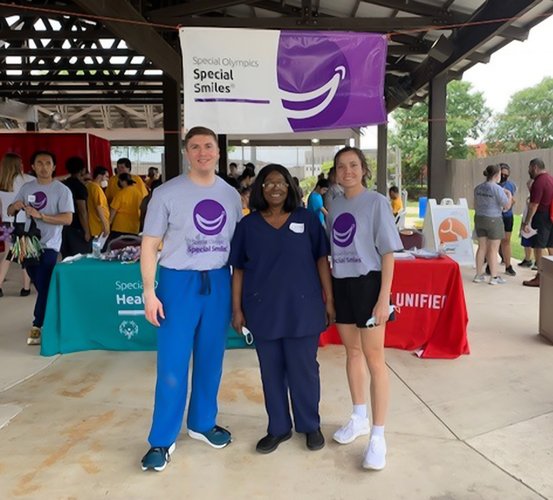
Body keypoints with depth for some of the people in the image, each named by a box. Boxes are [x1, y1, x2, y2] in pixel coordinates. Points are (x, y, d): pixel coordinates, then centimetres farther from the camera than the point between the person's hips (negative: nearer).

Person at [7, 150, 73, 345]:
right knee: (40, 286, 16)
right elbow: (10, 212, 12)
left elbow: (67, 219, -16)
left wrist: (40, 215, -24)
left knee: (43, 287, -6)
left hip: (48, 245, -5)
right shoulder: (26, 188, 8)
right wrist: (15, 207, -12)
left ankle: (37, 326, 1)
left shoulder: (62, 190, -7)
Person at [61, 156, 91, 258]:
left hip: (65, 227, 8)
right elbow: (82, 211, -17)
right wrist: (86, 231, -14)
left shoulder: (63, 185, 9)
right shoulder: (80, 186, -14)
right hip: (77, 229, -8)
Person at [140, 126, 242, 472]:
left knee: (211, 360, 14)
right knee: (172, 365, 1)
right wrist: (149, 291, -11)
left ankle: (202, 423, 33)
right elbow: (150, 245, -4)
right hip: (180, 281, -3)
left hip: (219, 282, 4)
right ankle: (163, 439, 16)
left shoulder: (231, 195, 7)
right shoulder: (167, 193, -5)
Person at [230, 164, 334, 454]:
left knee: (303, 369, 7)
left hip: (301, 307, -1)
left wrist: (329, 299, 0)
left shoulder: (306, 219, 1)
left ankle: (310, 426, 27)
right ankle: (278, 428, 27)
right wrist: (237, 309, 2)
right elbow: (238, 269, 5)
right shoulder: (248, 225, 3)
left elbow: (321, 260, 3)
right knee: (271, 370, 11)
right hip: (263, 309, 1)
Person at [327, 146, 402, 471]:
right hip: (341, 284, 6)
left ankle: (378, 436, 5)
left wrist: (384, 298, -15)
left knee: (374, 358, -3)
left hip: (367, 283, -6)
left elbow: (388, 253, -9)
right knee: (352, 352, 16)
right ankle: (359, 418, 32)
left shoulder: (376, 202, -7)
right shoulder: (335, 206, 9)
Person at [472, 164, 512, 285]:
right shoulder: (497, 189, -16)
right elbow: (507, 206, -11)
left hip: (479, 219, 6)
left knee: (482, 247, 13)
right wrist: (509, 194, 5)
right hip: (493, 220, -6)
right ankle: (494, 277, 7)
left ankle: (478, 275, 16)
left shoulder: (478, 188, 5)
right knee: (493, 249, 1)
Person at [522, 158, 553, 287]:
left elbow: (534, 205, -19)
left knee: (538, 247, -4)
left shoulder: (539, 182, -16)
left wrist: (526, 222, -16)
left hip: (542, 217, -9)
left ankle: (539, 278, -2)